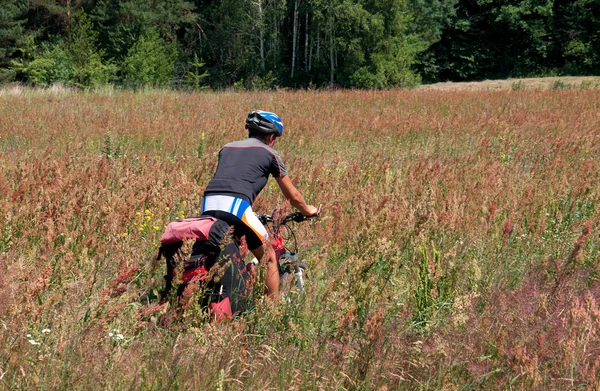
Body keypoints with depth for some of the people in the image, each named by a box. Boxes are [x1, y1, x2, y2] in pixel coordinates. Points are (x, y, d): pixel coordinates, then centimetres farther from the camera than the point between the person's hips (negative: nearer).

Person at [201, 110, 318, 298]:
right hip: (236, 206, -5)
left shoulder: (227, 148, 29)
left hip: (208, 205, 5)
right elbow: (293, 196, 22)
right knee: (269, 259, 14)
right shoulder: (269, 153, 15)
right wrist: (308, 211, 43)